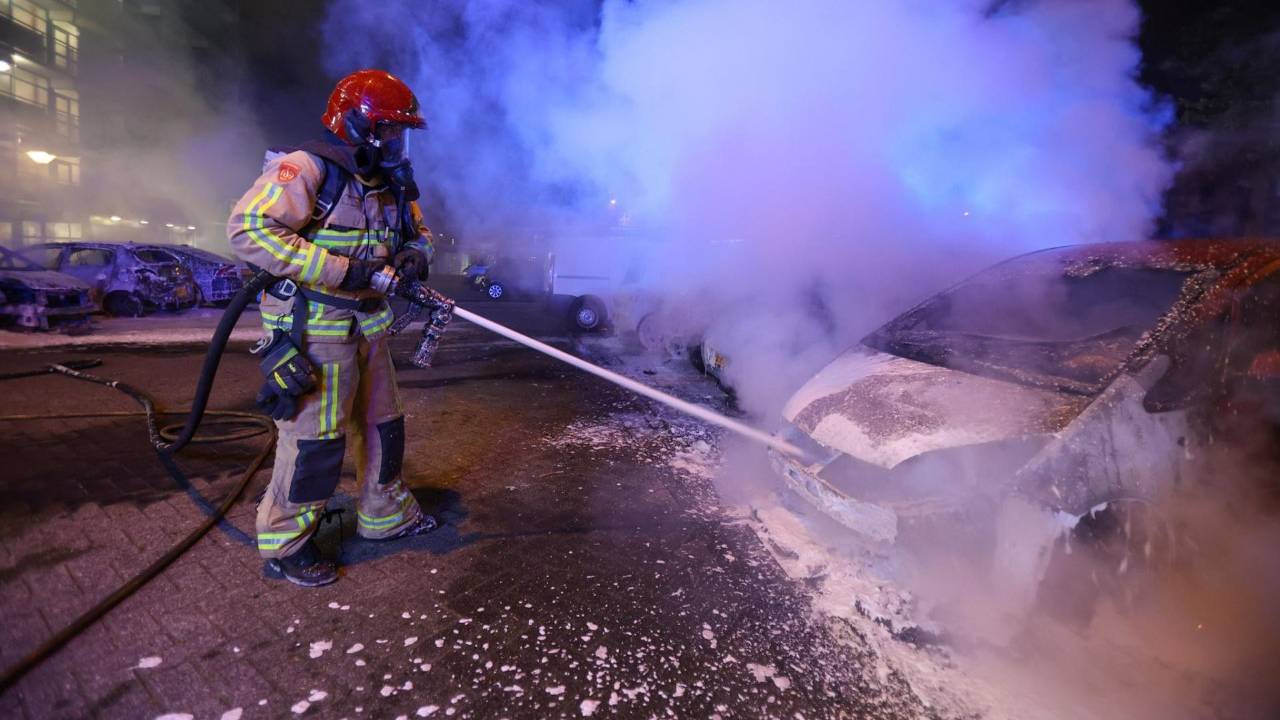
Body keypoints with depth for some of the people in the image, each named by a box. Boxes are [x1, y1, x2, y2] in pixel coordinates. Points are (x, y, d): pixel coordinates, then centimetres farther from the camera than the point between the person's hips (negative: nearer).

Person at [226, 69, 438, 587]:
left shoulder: (389, 183, 10)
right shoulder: (307, 169, -16)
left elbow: (418, 229, 22)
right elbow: (248, 229, -25)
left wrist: (415, 252, -4)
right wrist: (341, 270, -28)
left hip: (366, 326, 9)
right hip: (311, 328, -9)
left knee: (383, 423, 16)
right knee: (315, 437, -3)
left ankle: (386, 514, 35)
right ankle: (285, 544, 16)